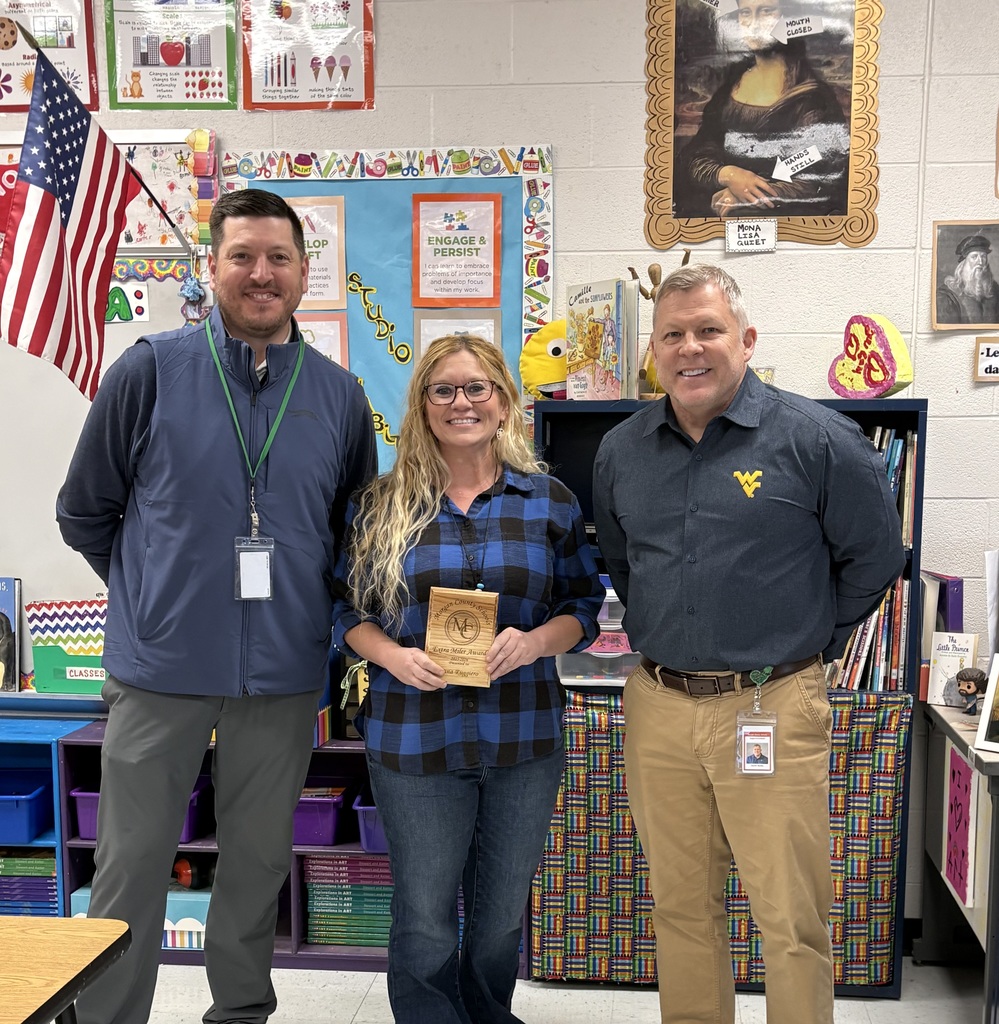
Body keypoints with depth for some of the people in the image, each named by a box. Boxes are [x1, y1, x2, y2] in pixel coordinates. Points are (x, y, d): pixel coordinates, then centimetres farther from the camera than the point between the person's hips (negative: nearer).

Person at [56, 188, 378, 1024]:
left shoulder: (340, 395, 3)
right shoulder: (150, 371, -4)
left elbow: (355, 528, 15)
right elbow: (85, 512, 5)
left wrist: (307, 604, 9)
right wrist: (156, 594, 7)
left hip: (284, 674, 2)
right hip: (161, 668, -2)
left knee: (259, 864, 16)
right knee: (131, 869, 7)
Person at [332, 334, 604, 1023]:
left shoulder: (550, 502, 4)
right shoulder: (384, 506, 2)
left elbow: (583, 606, 6)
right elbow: (348, 611, 5)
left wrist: (535, 642, -14)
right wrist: (394, 656, -15)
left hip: (523, 734, 1)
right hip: (414, 735, -1)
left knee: (504, 914, 16)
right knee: (424, 919, 7)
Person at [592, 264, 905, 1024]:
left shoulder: (817, 439, -7)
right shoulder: (621, 450, 7)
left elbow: (874, 556, 3)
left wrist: (810, 644, 6)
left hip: (773, 708, -4)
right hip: (658, 708, 4)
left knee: (793, 921, 4)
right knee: (682, 907, 17)